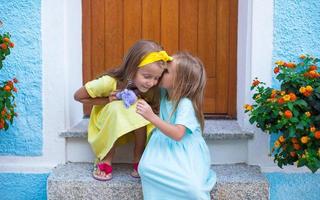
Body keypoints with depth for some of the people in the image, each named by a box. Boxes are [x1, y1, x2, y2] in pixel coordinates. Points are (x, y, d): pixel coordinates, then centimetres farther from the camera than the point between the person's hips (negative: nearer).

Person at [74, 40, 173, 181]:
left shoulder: (149, 87, -21)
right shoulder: (109, 82, -29)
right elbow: (79, 96, -17)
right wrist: (108, 101, -27)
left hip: (136, 126, 2)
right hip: (107, 124, -2)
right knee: (116, 108, -35)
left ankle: (138, 161, -13)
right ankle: (105, 161, -20)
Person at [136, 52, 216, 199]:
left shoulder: (186, 104, -21)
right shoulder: (163, 93, 1)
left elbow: (177, 134, -31)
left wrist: (151, 117, -36)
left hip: (186, 154, -6)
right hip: (167, 148, 6)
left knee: (191, 186, -31)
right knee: (146, 167, -26)